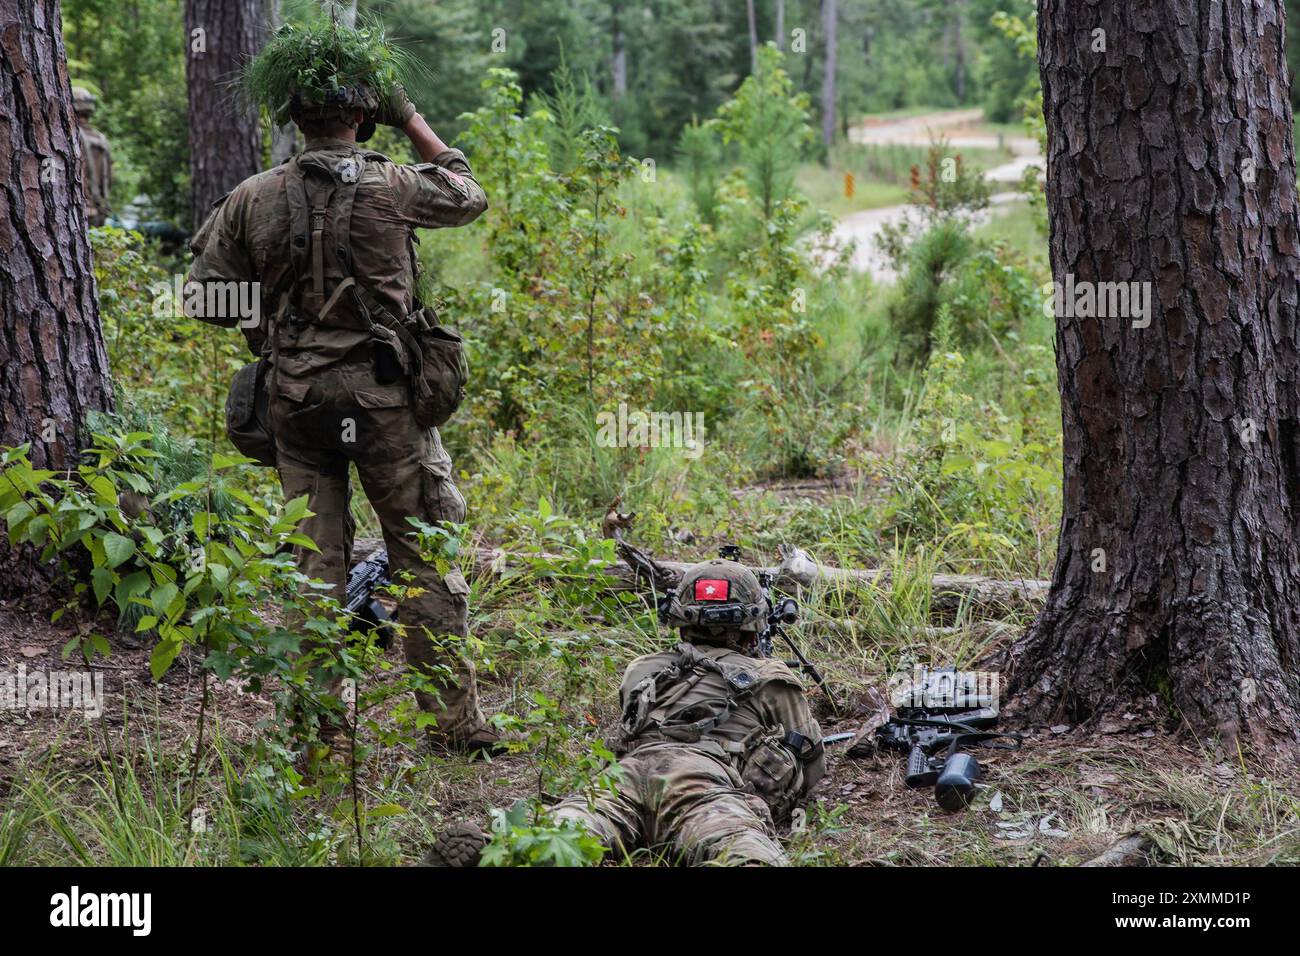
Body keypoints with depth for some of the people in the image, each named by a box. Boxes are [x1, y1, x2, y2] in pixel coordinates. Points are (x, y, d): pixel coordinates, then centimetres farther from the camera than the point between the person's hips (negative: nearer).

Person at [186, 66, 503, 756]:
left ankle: (320, 728, 10)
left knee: (313, 562, 8)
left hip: (295, 396, 2)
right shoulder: (392, 188, -5)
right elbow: (468, 196, 15)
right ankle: (455, 723, 8)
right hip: (382, 391, -2)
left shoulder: (252, 200, 0)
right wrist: (412, 121, 20)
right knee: (426, 557, 6)